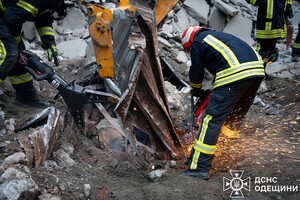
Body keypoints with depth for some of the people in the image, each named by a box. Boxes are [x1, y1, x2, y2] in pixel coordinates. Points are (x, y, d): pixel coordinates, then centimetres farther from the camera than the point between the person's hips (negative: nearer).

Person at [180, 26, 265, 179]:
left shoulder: (197, 43, 11)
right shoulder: (216, 36, 34)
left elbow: (196, 71, 14)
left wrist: (196, 88, 33)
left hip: (235, 74, -8)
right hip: (257, 69, 8)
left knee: (212, 119, -7)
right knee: (236, 115, 26)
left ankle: (199, 167, -11)